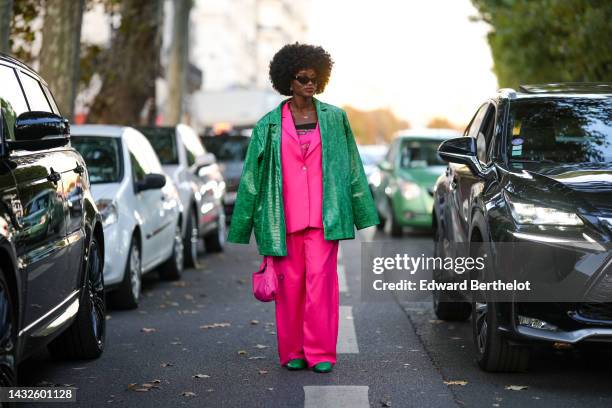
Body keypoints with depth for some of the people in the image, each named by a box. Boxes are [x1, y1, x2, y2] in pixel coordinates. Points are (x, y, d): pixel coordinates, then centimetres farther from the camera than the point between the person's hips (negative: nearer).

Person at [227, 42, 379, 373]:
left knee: (321, 280, -8)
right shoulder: (269, 125, 6)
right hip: (283, 218, 0)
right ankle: (292, 352, 14)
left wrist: (363, 214, 10)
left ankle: (321, 352, -2)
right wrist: (241, 227, 9)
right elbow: (252, 176, 9)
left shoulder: (335, 119, 8)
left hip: (323, 217, 0)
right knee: (290, 283, 4)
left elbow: (352, 168, 12)